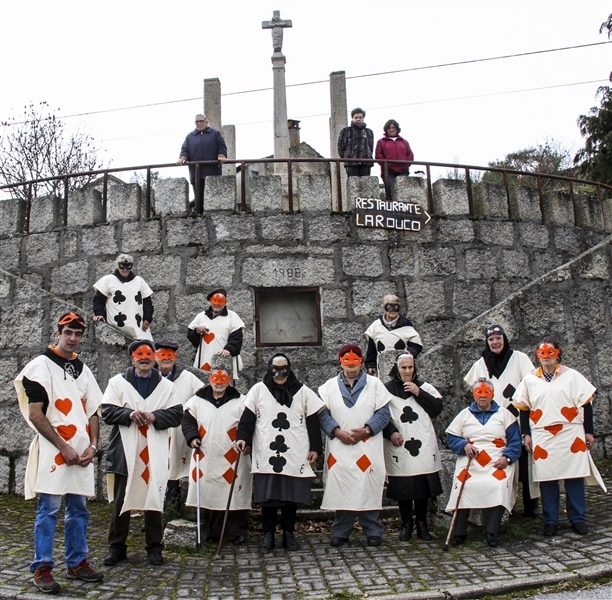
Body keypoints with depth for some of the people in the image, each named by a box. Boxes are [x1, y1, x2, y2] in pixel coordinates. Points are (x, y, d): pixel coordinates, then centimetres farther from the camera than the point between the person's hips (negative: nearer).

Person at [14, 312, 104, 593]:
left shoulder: (83, 369, 14)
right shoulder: (42, 365, -5)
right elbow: (35, 414, -11)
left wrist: (92, 446, 0)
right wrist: (64, 447, -13)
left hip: (81, 452, 6)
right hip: (52, 450, -6)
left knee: (78, 509, 12)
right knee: (49, 509, -2)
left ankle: (77, 563, 23)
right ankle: (42, 569, 9)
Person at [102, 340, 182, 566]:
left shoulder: (166, 386, 10)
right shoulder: (118, 382, 8)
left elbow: (177, 414, 2)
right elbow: (106, 411, -1)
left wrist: (155, 416, -14)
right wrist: (129, 414, -17)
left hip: (154, 453, 1)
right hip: (125, 451, 0)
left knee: (154, 498, 5)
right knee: (121, 500, 6)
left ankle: (154, 547, 17)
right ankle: (117, 547, 18)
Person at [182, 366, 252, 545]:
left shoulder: (241, 401, 0)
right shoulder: (197, 400, 7)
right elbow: (188, 420, 7)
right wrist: (192, 437, -9)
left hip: (232, 459, -2)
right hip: (206, 457, 2)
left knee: (235, 496, 0)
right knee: (211, 494, 9)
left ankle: (238, 532, 15)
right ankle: (214, 532, 24)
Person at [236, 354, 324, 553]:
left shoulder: (303, 391, 6)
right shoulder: (258, 390, 5)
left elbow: (312, 421, 7)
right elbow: (248, 417, 3)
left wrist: (315, 448, 3)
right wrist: (243, 438, -10)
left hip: (295, 456, 1)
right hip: (266, 456, -1)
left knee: (291, 496, 7)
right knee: (267, 497, 4)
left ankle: (288, 534, 23)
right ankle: (268, 535, 18)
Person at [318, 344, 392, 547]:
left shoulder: (375, 384, 9)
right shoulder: (329, 386, 12)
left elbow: (383, 412, 1)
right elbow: (322, 413, 4)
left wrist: (366, 430, -12)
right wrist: (337, 432, -11)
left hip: (368, 448, -1)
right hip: (339, 448, 1)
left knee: (368, 490, -1)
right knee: (341, 491, 2)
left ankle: (373, 531, 11)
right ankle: (340, 532, 13)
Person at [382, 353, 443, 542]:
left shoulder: (424, 387, 11)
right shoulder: (387, 389, 3)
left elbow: (437, 408, 2)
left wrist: (419, 394, -6)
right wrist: (391, 432, -11)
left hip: (423, 446, 2)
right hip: (399, 446, -2)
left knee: (423, 486, 3)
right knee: (402, 488, 1)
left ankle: (422, 524, 18)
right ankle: (406, 525, 17)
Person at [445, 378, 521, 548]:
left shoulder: (504, 414, 12)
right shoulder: (464, 414, 15)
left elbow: (515, 440, 6)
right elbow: (451, 437, 11)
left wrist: (507, 457, -9)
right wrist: (464, 445, -8)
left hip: (497, 464, -1)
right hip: (469, 463, 1)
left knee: (498, 488, -29)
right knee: (462, 488, -24)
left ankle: (491, 533, -14)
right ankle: (459, 532, -7)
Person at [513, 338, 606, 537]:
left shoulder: (572, 376, 3)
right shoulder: (529, 379, 7)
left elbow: (586, 404, 4)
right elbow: (523, 409, 10)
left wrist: (589, 431, 1)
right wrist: (526, 434, 5)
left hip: (571, 436, -1)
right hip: (542, 437, 1)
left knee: (574, 478, 3)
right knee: (546, 479, 4)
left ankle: (578, 519, 16)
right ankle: (550, 521, 14)